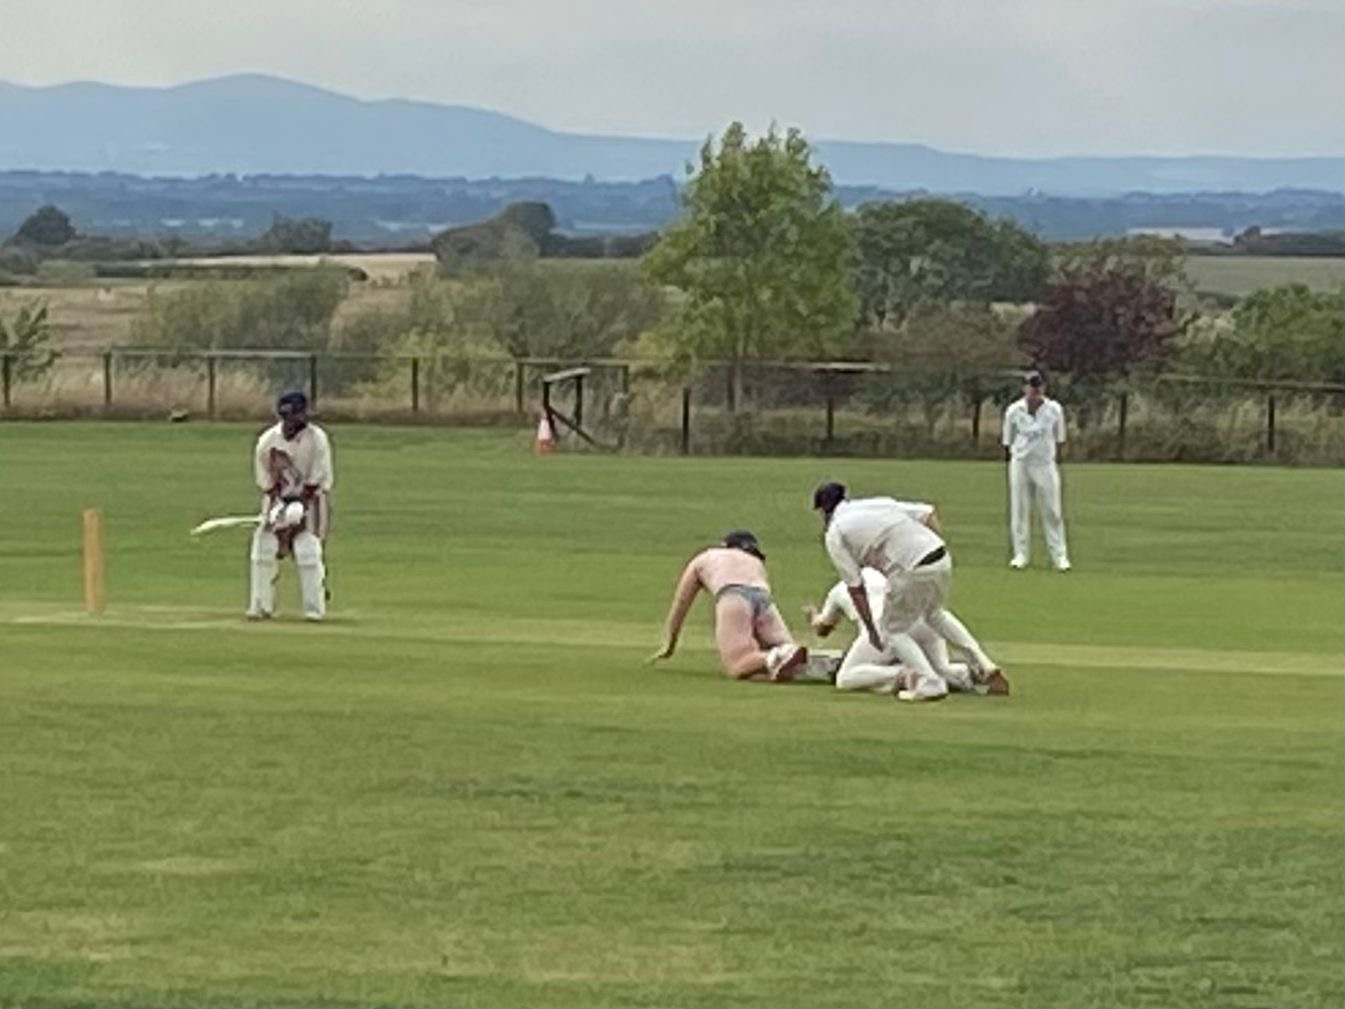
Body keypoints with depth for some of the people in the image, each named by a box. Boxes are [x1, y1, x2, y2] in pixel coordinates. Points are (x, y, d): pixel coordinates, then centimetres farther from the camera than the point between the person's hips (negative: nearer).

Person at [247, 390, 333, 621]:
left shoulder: (316, 439, -16)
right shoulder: (267, 440, -8)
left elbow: (315, 481, -14)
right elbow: (266, 482, -2)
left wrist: (299, 507, -19)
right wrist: (278, 505, -14)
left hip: (309, 499, -3)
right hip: (279, 500, 3)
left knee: (307, 551, -13)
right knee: (263, 548, -3)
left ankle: (315, 608, -4)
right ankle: (261, 606, 8)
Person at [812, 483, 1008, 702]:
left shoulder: (835, 535, 6)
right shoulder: (878, 502, 23)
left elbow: (855, 587, 3)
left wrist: (871, 630, 10)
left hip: (912, 569, -7)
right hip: (942, 558, 7)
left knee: (894, 630, 16)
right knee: (934, 613, 32)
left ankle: (930, 682, -2)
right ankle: (984, 665, 26)